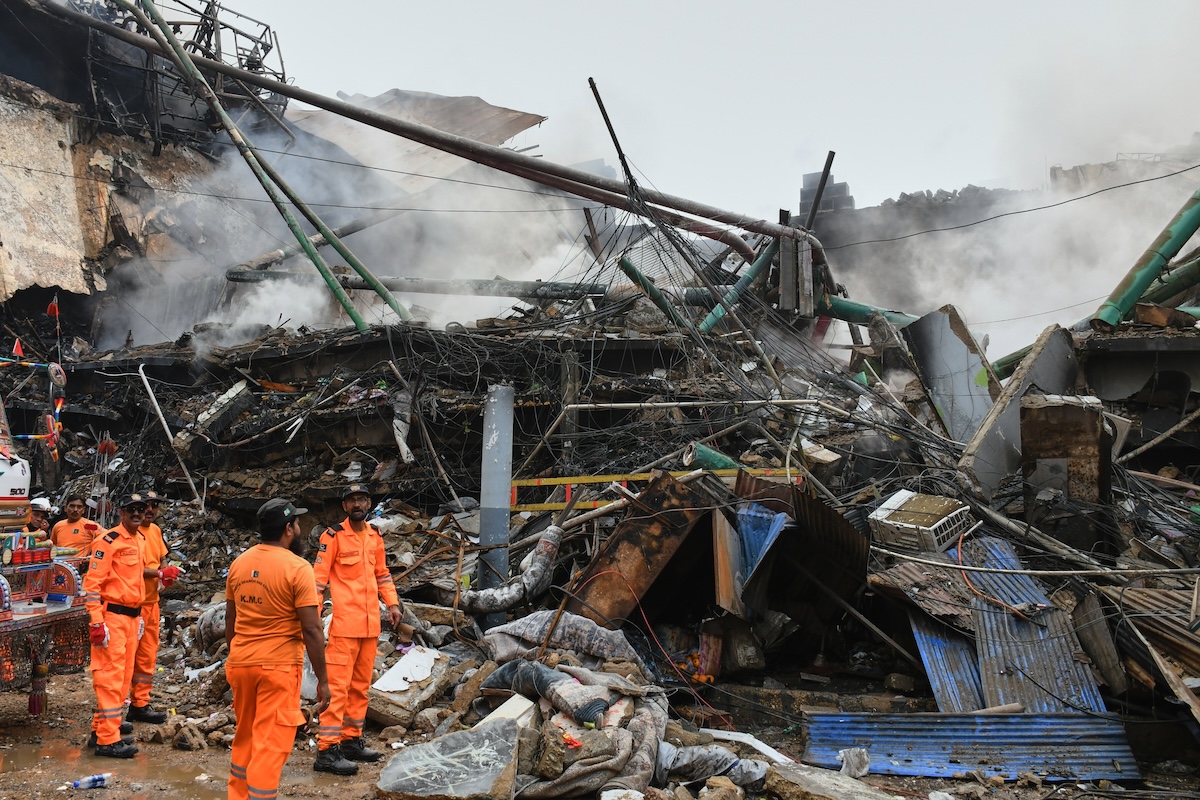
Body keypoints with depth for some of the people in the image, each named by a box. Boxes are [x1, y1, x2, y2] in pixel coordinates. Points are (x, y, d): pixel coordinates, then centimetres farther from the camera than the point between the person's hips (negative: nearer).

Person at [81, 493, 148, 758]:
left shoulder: (139, 540, 15)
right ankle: (107, 740, -3)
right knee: (110, 676, -7)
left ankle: (100, 730, 22)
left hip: (132, 615, 9)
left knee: (123, 676, 12)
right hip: (112, 615, -9)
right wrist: (96, 622, -20)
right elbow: (92, 582, -15)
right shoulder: (109, 541, -12)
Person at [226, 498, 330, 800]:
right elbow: (311, 630, -15)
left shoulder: (239, 563, 4)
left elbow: (230, 620, 12)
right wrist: (322, 680, -9)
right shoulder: (297, 567, -14)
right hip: (278, 666, -6)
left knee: (244, 737, 21)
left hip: (239, 663, 7)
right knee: (270, 744, 1)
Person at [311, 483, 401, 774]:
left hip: (371, 623, 7)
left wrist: (392, 603, 10)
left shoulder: (375, 536, 11)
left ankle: (352, 740, 24)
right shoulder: (333, 536, -7)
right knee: (338, 685, -7)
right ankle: (327, 750, -3)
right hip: (344, 622, -7)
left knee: (361, 685, 13)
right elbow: (319, 577, -9)